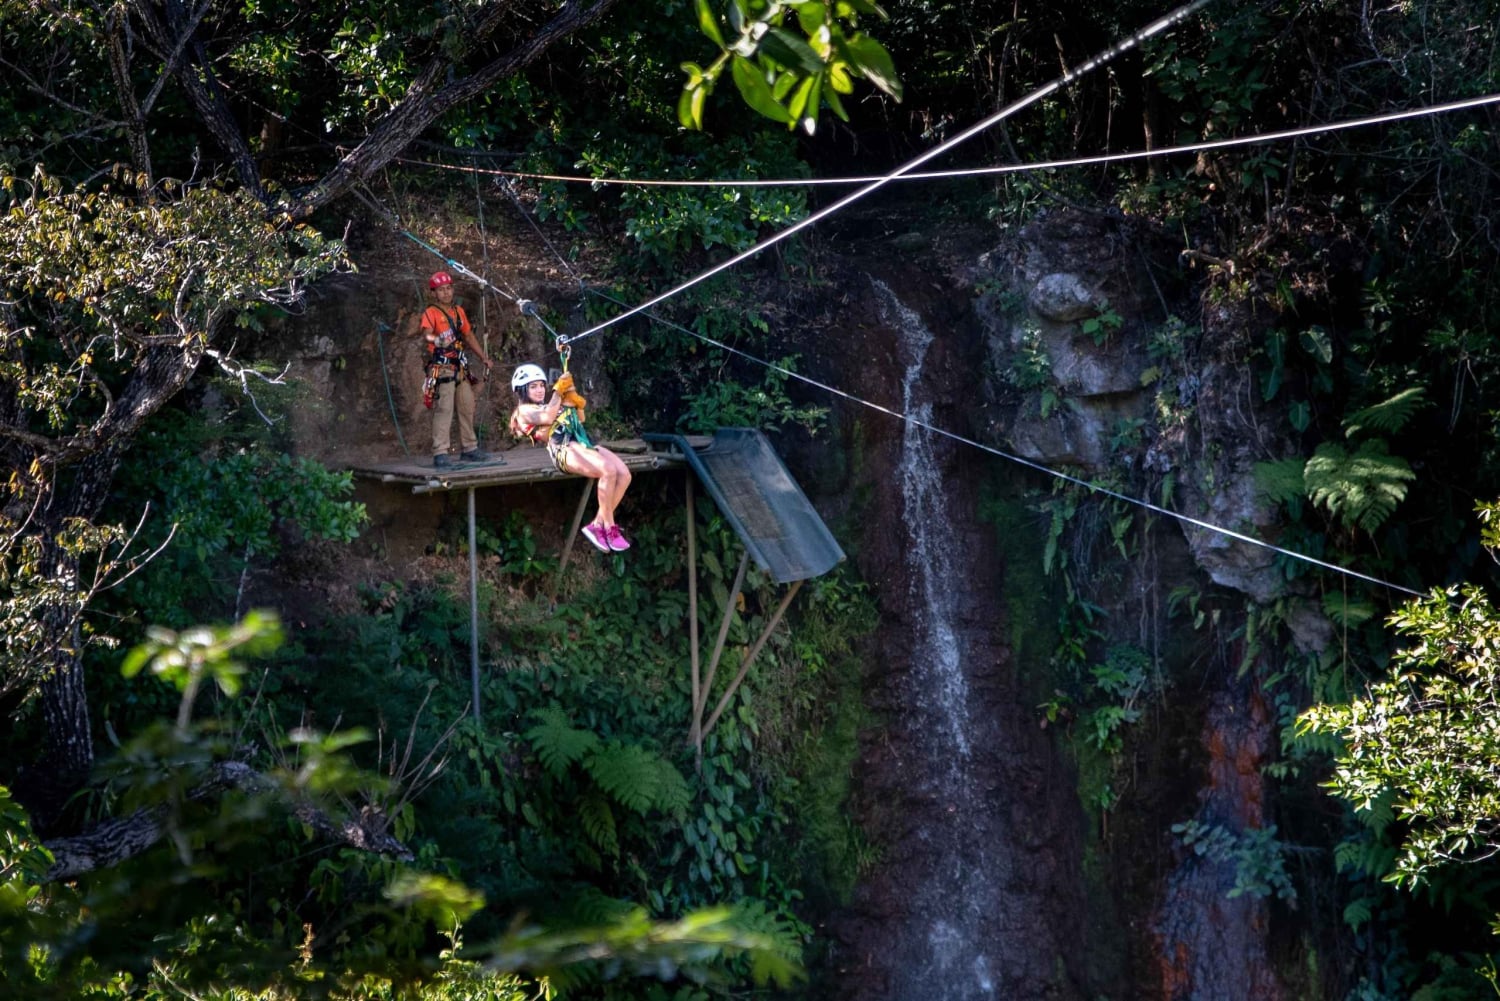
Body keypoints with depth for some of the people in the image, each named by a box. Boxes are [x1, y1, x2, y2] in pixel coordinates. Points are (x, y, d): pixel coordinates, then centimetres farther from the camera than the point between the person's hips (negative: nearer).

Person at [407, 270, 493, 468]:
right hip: (441, 368, -7)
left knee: (467, 407, 12)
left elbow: (469, 335, 25)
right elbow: (427, 333, -25)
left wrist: (483, 357, 22)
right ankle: (440, 453, -15)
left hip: (460, 367, 7)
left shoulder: (458, 311, 15)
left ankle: (469, 448, 24)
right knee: (444, 409, -14)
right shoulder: (430, 314, -8)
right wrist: (435, 340, -47)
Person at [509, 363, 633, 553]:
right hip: (563, 448, -8)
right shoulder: (524, 410, 12)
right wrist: (558, 390, -2)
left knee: (624, 474, -14)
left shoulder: (551, 404, 35)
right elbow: (547, 418, -9)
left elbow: (579, 420, 31)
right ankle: (609, 528, -21)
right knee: (608, 470, -31)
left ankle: (598, 524, -8)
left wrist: (576, 404, 12)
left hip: (582, 442, 8)